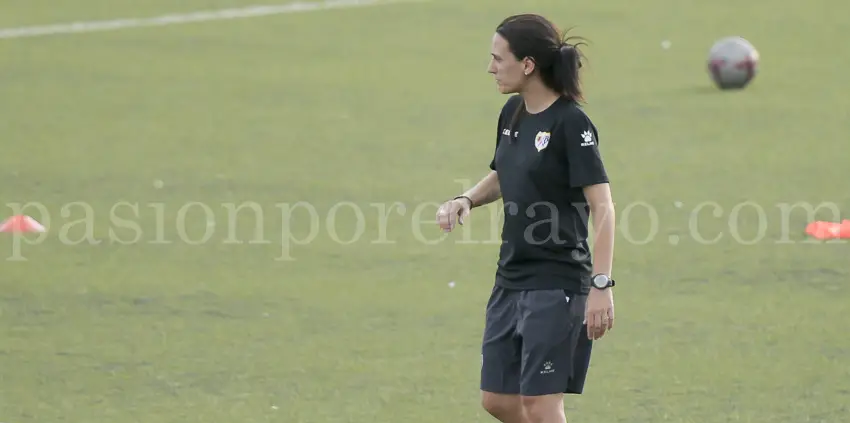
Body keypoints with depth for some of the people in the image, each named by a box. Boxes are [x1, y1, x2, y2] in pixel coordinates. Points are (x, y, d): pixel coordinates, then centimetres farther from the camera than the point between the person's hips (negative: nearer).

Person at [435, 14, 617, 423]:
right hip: (511, 279, 9)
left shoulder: (570, 123, -16)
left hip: (557, 283, -9)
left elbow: (602, 207, -19)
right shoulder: (513, 113, 8)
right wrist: (465, 200, 4)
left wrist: (601, 285, -25)